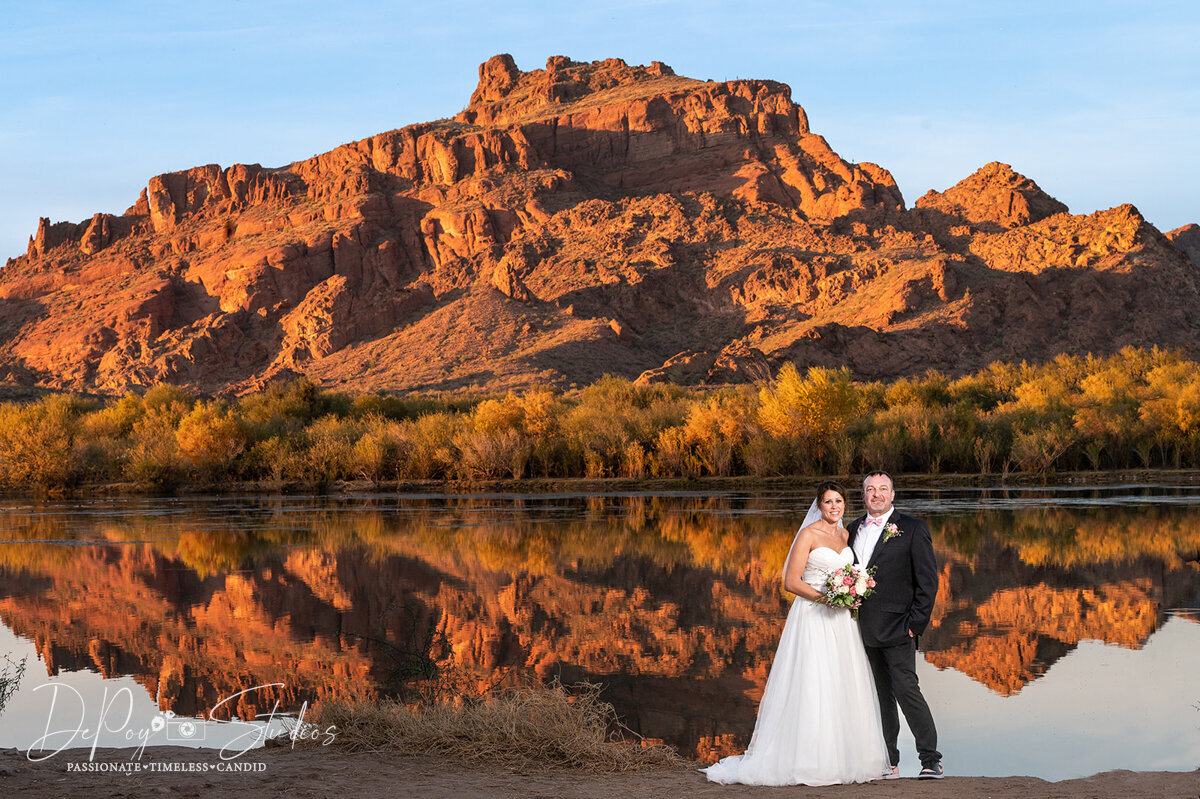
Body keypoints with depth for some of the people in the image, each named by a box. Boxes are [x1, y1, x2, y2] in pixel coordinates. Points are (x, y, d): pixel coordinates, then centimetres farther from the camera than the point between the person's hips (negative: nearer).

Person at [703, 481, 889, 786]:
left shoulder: (845, 535, 13)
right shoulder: (808, 535, -7)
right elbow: (791, 581, -11)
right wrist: (826, 597, -19)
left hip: (840, 621, 7)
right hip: (812, 619, -7)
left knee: (843, 688, 7)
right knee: (812, 688, -9)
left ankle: (841, 758, 15)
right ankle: (809, 763, -6)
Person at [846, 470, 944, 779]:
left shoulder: (912, 529, -3)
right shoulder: (854, 530, 13)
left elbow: (927, 579, -6)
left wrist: (916, 622, -11)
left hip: (896, 627, -5)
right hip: (864, 628, 6)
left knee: (907, 690, -10)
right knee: (881, 696, 11)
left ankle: (931, 760, -4)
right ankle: (888, 762, 17)